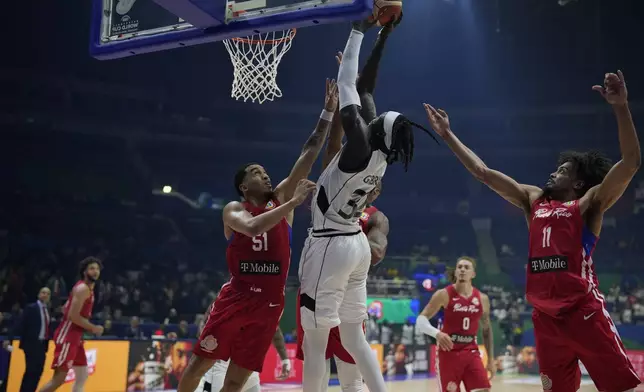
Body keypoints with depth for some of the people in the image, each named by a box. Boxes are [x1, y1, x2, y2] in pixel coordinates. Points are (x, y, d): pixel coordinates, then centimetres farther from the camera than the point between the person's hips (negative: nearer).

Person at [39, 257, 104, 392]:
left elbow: (66, 309, 25)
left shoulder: (89, 288, 17)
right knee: (59, 378, -12)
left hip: (75, 336, 10)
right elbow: (72, 315, -23)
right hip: (67, 336, -10)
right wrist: (93, 328, -14)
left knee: (82, 376, 8)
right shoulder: (83, 288, -14)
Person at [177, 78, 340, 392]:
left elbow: (309, 154, 3)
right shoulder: (233, 210, 1)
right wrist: (293, 203, -23)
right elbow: (253, 227, -24)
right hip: (236, 297, -3)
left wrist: (328, 112, -2)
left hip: (270, 303, 3)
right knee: (199, 363, 3)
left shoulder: (282, 198, 10)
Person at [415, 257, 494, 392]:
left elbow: (487, 329, 16)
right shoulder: (444, 295, -9)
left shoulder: (482, 299, 4)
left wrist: (491, 360, 14)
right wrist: (437, 333, -32)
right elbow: (420, 321, -12)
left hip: (471, 352, 4)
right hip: (448, 353, -4)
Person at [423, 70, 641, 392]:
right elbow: (482, 172, 19)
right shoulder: (533, 200, 18)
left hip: (583, 309, -5)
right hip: (545, 314, 6)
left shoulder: (590, 203, 4)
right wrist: (447, 134, 19)